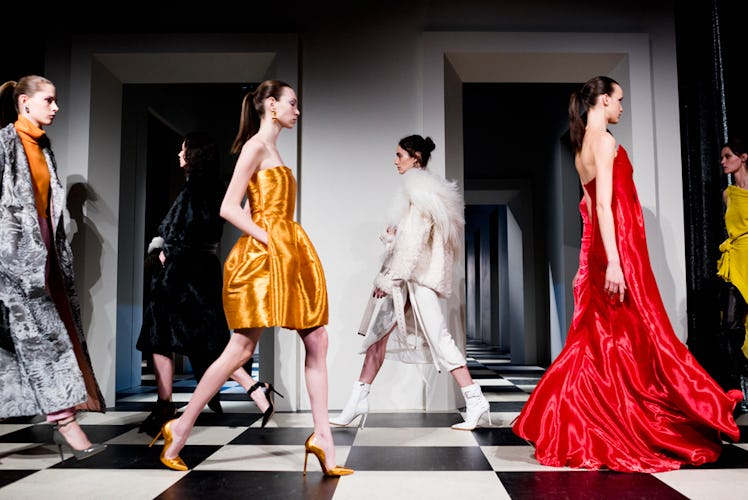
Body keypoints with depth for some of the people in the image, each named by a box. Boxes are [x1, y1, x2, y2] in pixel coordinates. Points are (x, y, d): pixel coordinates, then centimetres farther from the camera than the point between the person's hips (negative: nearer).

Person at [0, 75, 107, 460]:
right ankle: (65, 422, -8)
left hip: (43, 251, 8)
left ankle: (62, 420, 10)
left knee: (61, 330, 5)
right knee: (41, 332, -9)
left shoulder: (43, 147, 17)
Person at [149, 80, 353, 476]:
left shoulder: (272, 151, 19)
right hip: (261, 256, -9)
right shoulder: (255, 146, -6)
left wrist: (283, 244, 9)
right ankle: (181, 428, 12)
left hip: (286, 255, 9)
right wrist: (268, 240, -16)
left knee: (317, 341, 2)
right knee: (241, 348, -5)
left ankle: (322, 437, 4)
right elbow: (229, 208, -13)